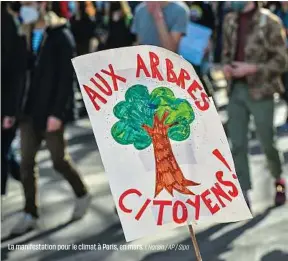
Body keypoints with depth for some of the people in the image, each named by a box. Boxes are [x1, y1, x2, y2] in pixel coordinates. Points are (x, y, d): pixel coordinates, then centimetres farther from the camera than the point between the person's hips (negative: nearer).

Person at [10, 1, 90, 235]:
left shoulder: (61, 36, -11)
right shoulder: (26, 36, 9)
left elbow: (66, 79, -15)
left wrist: (57, 113, -19)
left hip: (51, 111, -6)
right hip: (29, 110, 6)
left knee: (59, 161, 5)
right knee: (26, 164, 4)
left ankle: (82, 195, 29)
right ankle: (30, 215, 12)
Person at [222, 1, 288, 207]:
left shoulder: (269, 22, -11)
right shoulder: (230, 20, 6)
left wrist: (251, 68, -18)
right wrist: (226, 65, -3)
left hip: (260, 92, -4)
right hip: (236, 90, 5)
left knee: (267, 143, 10)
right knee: (237, 145, 5)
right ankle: (242, 196, 13)